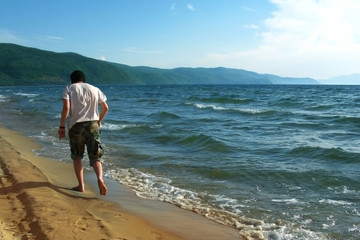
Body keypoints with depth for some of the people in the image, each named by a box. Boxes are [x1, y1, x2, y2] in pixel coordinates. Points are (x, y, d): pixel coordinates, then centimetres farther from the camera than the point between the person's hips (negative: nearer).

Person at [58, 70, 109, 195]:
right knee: (95, 157, 5)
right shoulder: (94, 89, 14)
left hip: (76, 126, -2)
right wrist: (99, 121, 29)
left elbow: (66, 108, -11)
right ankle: (100, 178, -21)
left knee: (77, 157, 15)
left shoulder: (68, 89, 5)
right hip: (93, 125, 2)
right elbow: (105, 107, 13)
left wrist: (62, 126, -5)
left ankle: (81, 186, 14)